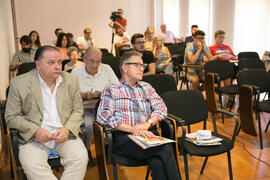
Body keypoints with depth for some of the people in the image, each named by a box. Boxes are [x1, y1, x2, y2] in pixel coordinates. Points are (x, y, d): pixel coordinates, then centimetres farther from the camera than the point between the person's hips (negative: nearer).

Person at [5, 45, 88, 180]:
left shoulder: (71, 80, 6)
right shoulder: (19, 83, -2)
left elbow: (77, 111, 9)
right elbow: (11, 117, 0)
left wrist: (67, 129, -11)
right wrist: (35, 131, -15)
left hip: (65, 134, 2)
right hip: (34, 137, -1)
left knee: (81, 158, -24)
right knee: (32, 165, -29)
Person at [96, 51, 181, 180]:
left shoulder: (147, 88, 26)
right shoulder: (111, 90, 13)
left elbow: (161, 108, 11)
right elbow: (103, 116, -3)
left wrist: (147, 123, -11)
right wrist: (132, 129, -13)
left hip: (148, 134, 3)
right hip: (123, 137, -3)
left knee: (158, 163, -32)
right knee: (166, 149, -30)